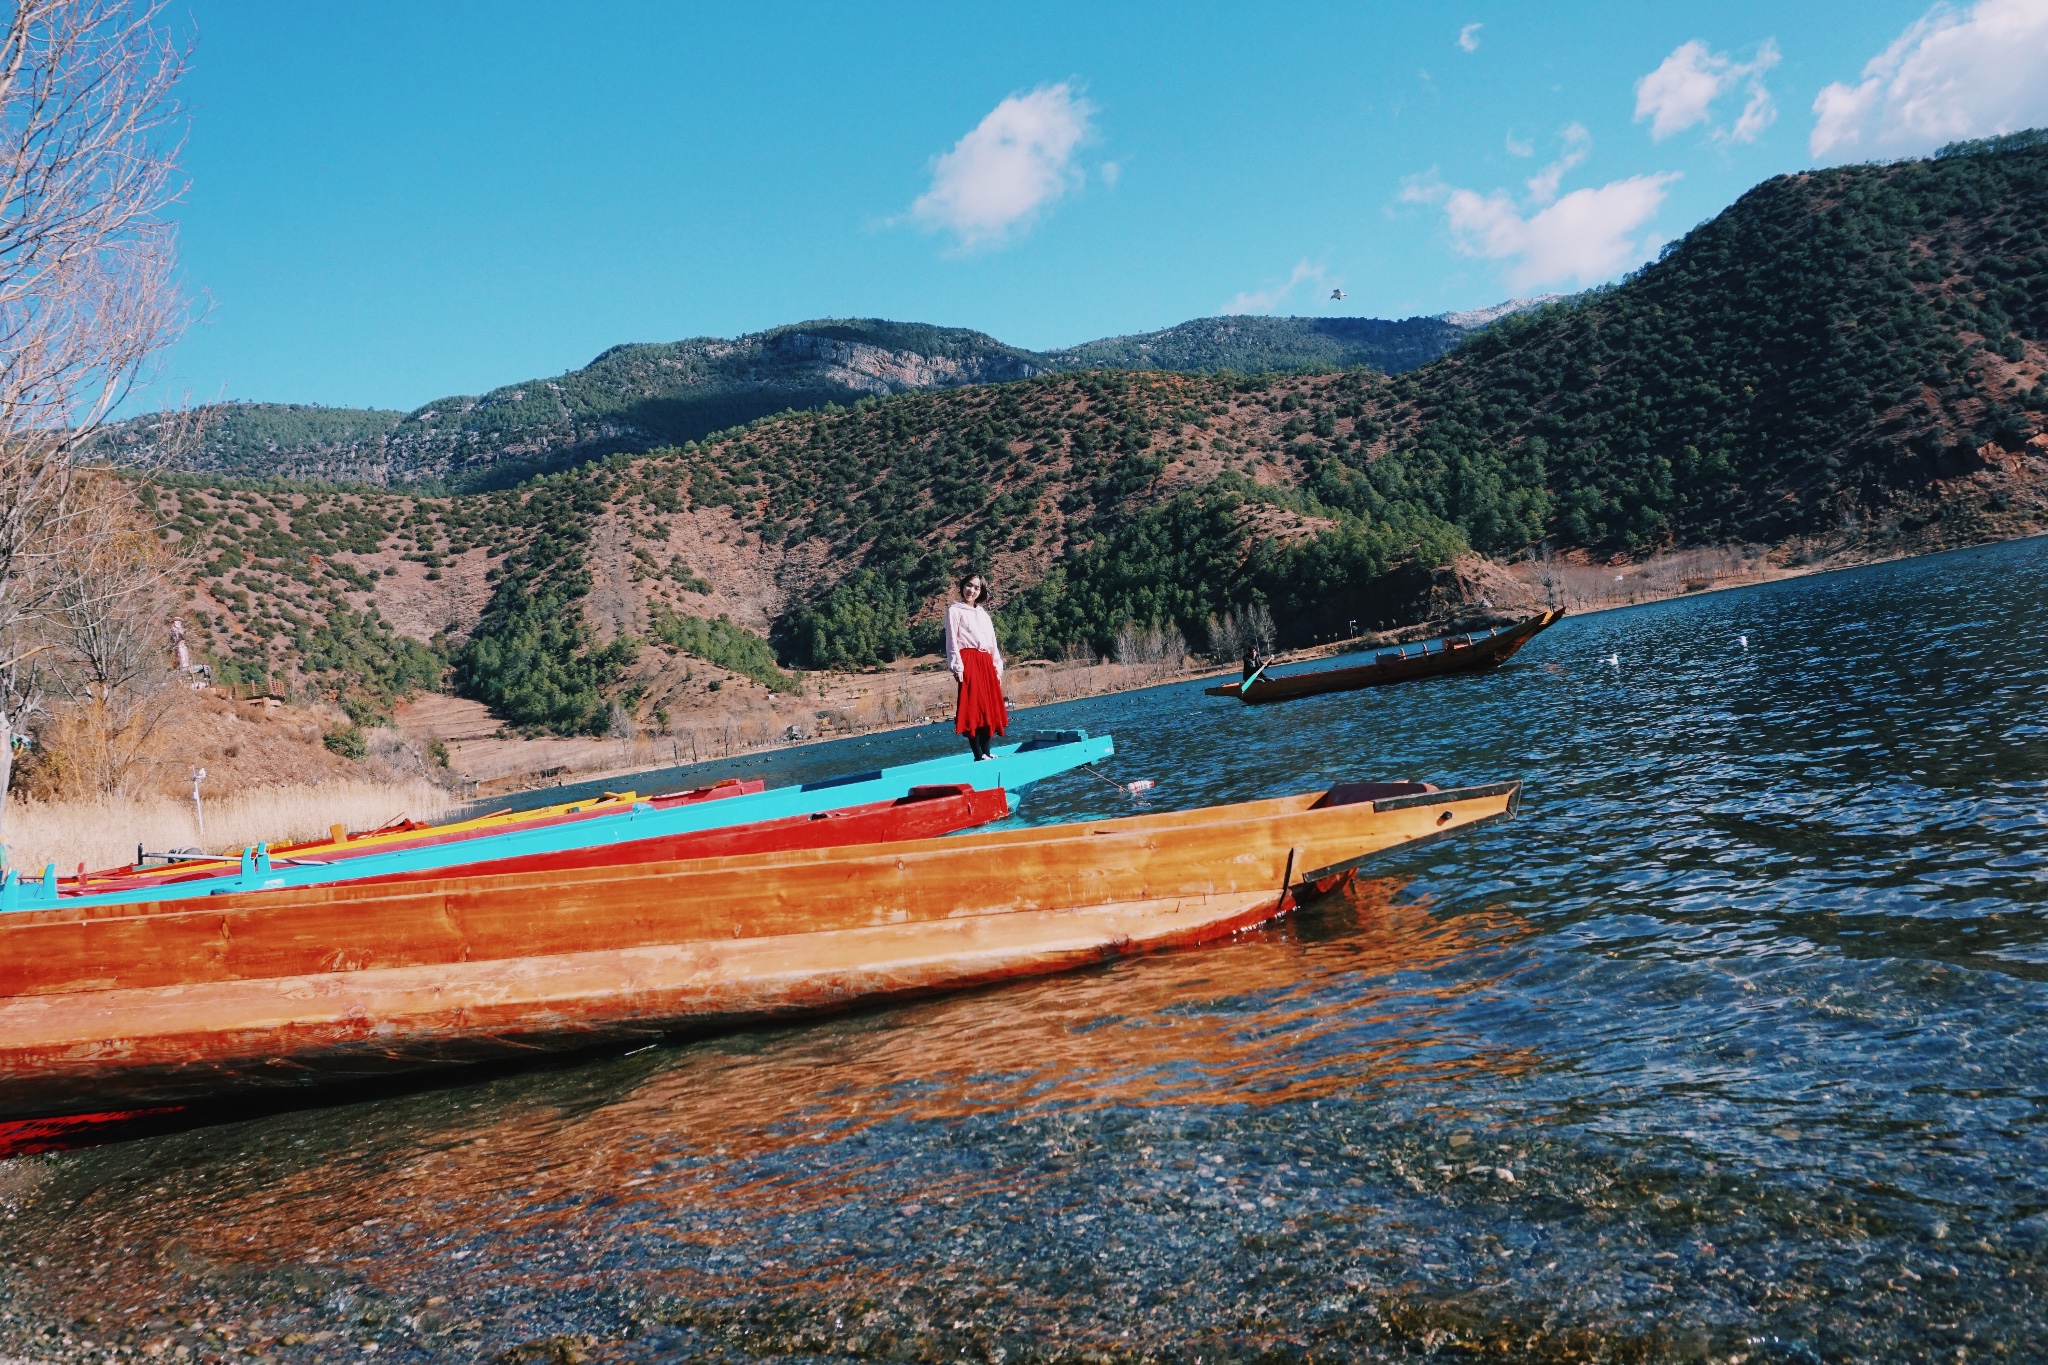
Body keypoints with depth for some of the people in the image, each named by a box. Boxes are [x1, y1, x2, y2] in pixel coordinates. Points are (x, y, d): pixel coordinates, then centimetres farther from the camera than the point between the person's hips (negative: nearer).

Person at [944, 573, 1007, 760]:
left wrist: (997, 667, 13)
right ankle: (978, 756, -12)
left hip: (986, 663, 7)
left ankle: (986, 753, 10)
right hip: (969, 662, -7)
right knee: (973, 707, -10)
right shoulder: (955, 611, 5)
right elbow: (952, 641, -4)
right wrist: (957, 667, -14)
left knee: (989, 707, 4)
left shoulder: (983, 614, 23)